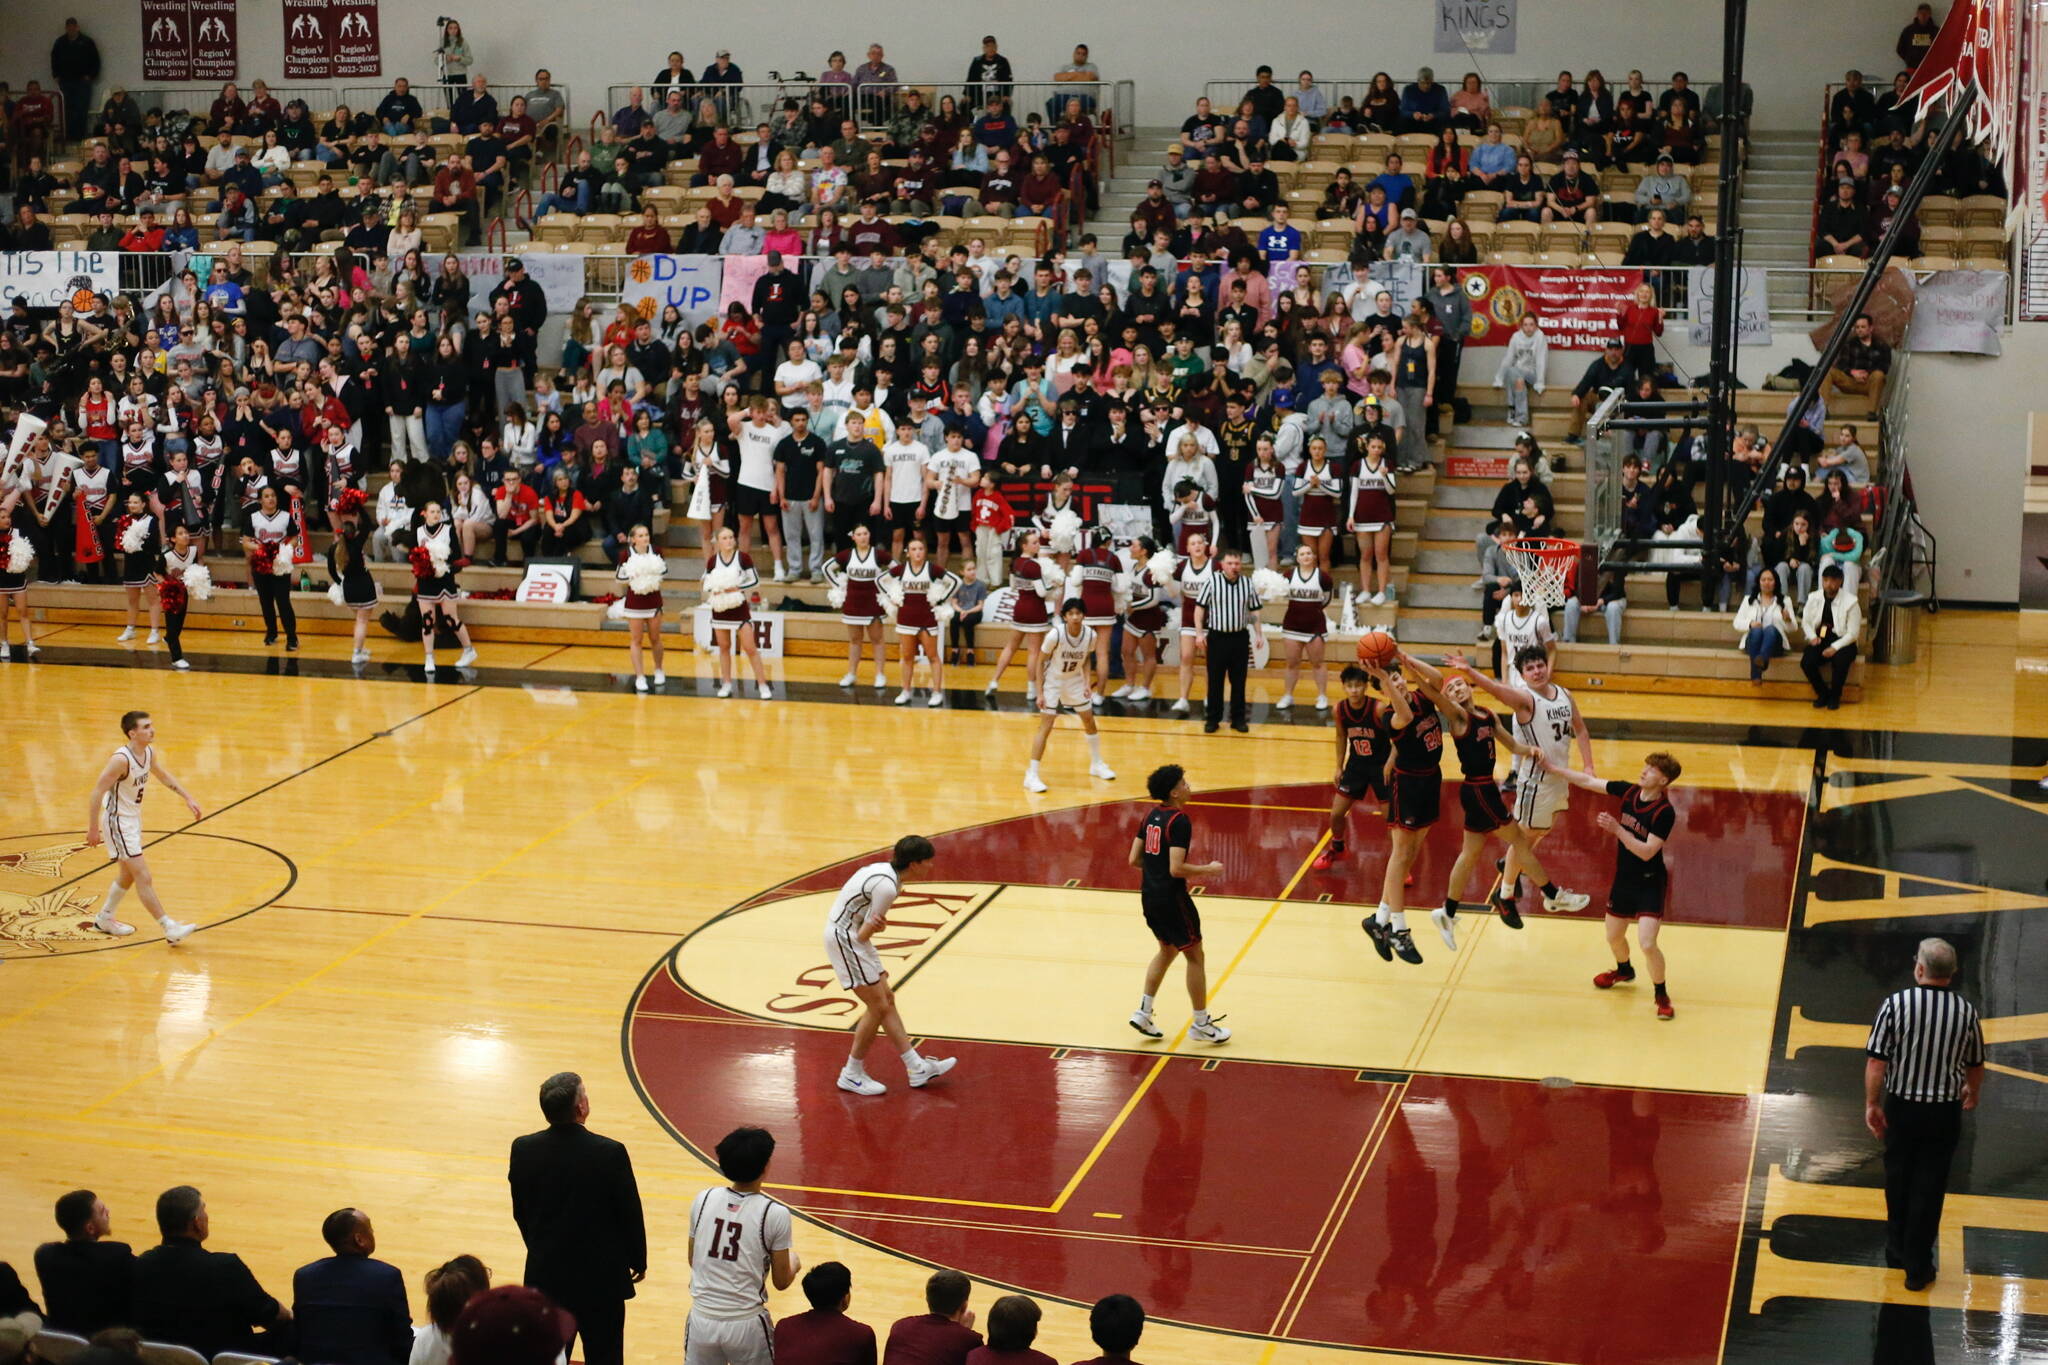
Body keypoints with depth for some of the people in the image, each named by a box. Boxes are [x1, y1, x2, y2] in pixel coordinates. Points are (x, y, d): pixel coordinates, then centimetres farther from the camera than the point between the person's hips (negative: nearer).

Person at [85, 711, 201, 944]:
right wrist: (93, 829, -24)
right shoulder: (121, 759, -26)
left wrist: (188, 798, 15)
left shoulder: (149, 752, 0)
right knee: (144, 877, -10)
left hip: (133, 818, 10)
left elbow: (163, 775, 19)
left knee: (128, 874, 22)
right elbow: (97, 792, -24)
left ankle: (105, 918, 40)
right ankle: (170, 929, -11)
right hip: (117, 821, -10)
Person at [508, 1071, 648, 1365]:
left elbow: (521, 1213, 2)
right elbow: (630, 1213, -10)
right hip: (601, 1277, -3)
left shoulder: (523, 1150, -10)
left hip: (545, 1276, 3)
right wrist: (638, 1262, 7)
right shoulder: (610, 1153, -20)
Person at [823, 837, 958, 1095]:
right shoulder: (887, 887, -24)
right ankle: (852, 1075, 9)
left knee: (887, 998, 11)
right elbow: (863, 935, -20)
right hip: (844, 938, -10)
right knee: (878, 1006, -4)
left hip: (850, 935, 10)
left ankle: (917, 1068, 16)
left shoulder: (882, 869, 5)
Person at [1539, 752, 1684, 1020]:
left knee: (1647, 944, -16)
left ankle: (1661, 995, 7)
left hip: (1650, 884, -7)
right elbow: (1589, 782, 2)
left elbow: (1647, 852, -27)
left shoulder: (1664, 813, -24)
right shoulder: (1630, 792, -6)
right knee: (1613, 937, 22)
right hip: (1624, 879, 7)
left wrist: (1617, 829, -34)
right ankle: (1624, 971, 53)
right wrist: (1552, 768, 2)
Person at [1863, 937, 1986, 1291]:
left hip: (1901, 1107, 0)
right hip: (1944, 1113, 0)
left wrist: (1871, 1104, -3)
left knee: (1898, 1180, 20)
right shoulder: (1966, 1012, -7)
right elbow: (1976, 1065, 7)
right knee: (1929, 1188, 8)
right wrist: (1972, 1092, 27)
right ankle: (1917, 1268, 12)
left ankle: (1897, 1250, 36)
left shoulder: (1896, 1004, -14)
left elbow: (1876, 1061, -15)